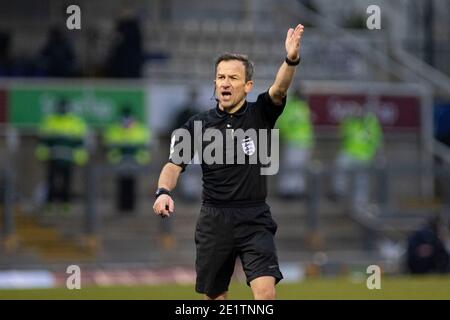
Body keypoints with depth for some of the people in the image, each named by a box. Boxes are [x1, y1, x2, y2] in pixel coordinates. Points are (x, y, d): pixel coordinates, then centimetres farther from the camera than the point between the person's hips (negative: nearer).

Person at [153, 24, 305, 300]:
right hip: (214, 222, 2)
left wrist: (292, 60, -40)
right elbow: (175, 165, -1)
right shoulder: (199, 125, 3)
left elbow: (279, 90, -20)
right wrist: (163, 192, -23)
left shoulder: (260, 115, -1)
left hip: (255, 220, -2)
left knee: (266, 292, -18)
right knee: (215, 297, 10)